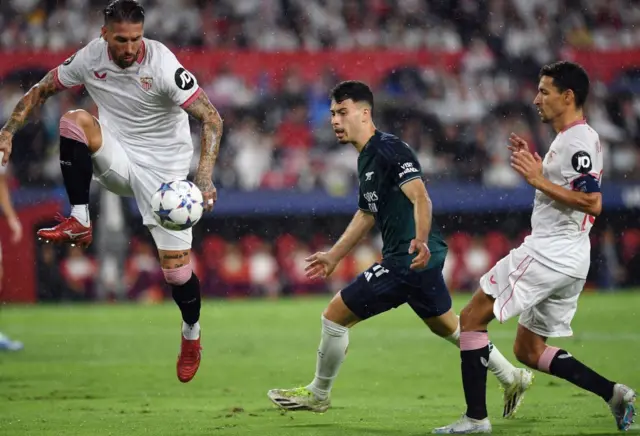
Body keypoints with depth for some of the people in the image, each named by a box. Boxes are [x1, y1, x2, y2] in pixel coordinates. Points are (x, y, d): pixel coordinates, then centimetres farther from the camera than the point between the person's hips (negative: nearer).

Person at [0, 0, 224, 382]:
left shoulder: (163, 65, -24)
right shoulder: (90, 58, -11)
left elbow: (212, 119, -25)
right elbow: (41, 91, 5)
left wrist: (205, 177, -37)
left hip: (164, 169, -3)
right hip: (117, 160, 3)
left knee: (177, 271, -7)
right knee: (75, 119, -26)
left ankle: (192, 336, 25)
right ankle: (79, 222, -19)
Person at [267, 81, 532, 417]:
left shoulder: (388, 149, -15)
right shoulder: (366, 158, 16)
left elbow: (420, 198, -27)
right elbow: (366, 215, 29)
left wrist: (420, 240, -43)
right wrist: (333, 257, 30)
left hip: (409, 260, -11)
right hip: (423, 261, 11)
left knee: (335, 314, -4)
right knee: (445, 325, 25)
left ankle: (317, 395, 12)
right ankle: (511, 378, 34)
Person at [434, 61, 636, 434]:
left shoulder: (579, 140, -14)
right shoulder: (570, 139, 18)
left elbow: (593, 203, -24)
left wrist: (539, 180, -21)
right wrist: (536, 168, 16)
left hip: (549, 251, -10)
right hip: (568, 260, 10)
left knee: (472, 318, -5)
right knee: (528, 351, 15)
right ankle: (613, 392, 5)